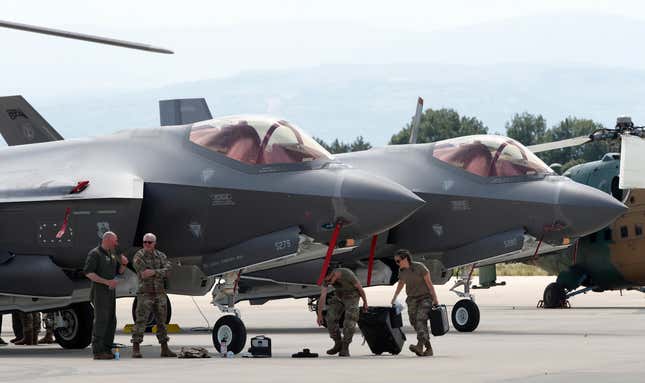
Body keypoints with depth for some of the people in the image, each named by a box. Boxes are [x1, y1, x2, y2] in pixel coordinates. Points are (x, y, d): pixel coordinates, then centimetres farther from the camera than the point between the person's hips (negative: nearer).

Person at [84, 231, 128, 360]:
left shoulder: (111, 255, 16)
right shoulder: (94, 254, -10)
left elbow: (120, 271, 20)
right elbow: (88, 273, -18)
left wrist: (124, 264, -4)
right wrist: (107, 282, -23)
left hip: (110, 292, 9)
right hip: (99, 291, -9)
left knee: (111, 321, 6)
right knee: (101, 320, -11)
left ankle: (107, 350, 10)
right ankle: (98, 352, -11)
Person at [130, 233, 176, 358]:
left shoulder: (161, 256, 9)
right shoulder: (139, 256, -3)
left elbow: (166, 269, -8)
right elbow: (144, 274, -15)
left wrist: (154, 272, -21)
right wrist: (159, 274, -10)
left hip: (160, 293, 5)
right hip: (145, 293, -5)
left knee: (162, 321, 9)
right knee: (141, 321, -9)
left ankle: (165, 349, 15)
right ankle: (136, 349, -8)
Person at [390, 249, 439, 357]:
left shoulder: (419, 267, -13)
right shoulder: (402, 270, 5)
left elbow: (429, 283, -11)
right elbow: (401, 283, 24)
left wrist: (435, 299, -13)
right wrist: (395, 297, 33)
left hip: (425, 297, -6)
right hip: (412, 300, 6)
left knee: (421, 319, -24)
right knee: (416, 324, -4)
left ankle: (420, 346, -39)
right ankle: (428, 348, 3)